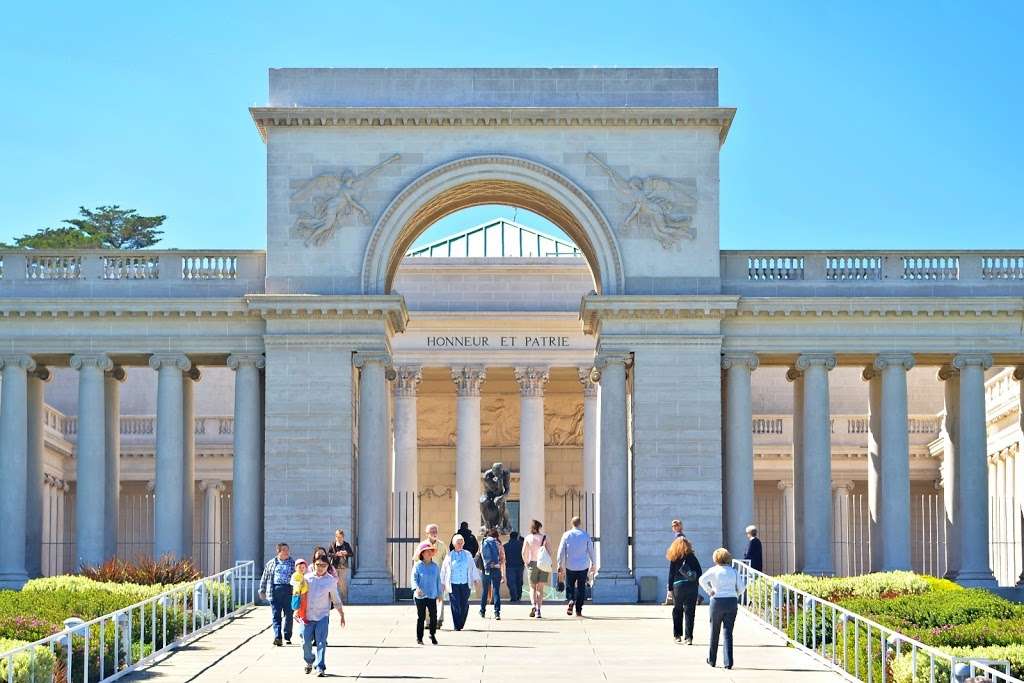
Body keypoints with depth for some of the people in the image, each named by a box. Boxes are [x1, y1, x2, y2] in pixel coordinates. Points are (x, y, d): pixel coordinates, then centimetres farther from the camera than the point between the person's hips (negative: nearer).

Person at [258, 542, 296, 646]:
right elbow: (264, 578, 17)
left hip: (289, 590, 0)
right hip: (275, 590, 0)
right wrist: (262, 591, 11)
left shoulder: (293, 564, 13)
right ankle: (277, 637, -15)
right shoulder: (271, 563, 14)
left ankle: (287, 636, 16)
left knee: (289, 615, 3)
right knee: (275, 615, -8)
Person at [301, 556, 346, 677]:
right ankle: (309, 661, 28)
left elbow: (336, 600, 10)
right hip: (307, 616, 1)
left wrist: (342, 615, 11)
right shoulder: (307, 578, 5)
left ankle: (320, 668, -6)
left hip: (323, 617, -1)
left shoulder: (331, 580, 3)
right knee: (306, 642, 2)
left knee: (321, 642, -9)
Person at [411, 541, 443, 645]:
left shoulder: (435, 566, 7)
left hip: (432, 596, 3)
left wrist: (439, 593, 13)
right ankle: (419, 637, 11)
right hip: (420, 596, -3)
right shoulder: (418, 566, -4)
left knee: (434, 616, 1)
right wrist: (416, 588, -26)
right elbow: (413, 579, -8)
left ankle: (432, 635, 19)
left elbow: (438, 580, 13)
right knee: (421, 617, 2)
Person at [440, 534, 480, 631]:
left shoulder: (467, 555, 9)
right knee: (455, 605, -6)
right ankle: (456, 626, -1)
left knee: (464, 605, 0)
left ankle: (461, 624, 14)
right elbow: (444, 570, 8)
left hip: (465, 584, 2)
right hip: (453, 584, -2)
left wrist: (476, 579, 9)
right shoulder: (449, 556, 5)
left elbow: (473, 567, 12)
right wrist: (443, 583, 8)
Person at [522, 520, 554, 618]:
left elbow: (524, 553, -3)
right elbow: (549, 551, -4)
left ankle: (533, 605, -14)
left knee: (533, 587, 10)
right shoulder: (544, 537, -1)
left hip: (533, 563, -1)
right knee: (540, 588, 7)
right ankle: (538, 610, 0)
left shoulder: (528, 538, -3)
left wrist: (527, 563, 10)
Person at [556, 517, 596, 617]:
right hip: (583, 566, 0)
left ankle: (571, 601, -17)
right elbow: (591, 551, 4)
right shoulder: (585, 535, 0)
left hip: (570, 566, 0)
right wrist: (593, 563, 15)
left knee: (570, 586, 11)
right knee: (581, 588, 7)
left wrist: (560, 565, 2)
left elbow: (561, 551, -2)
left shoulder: (566, 535, -1)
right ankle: (578, 610, 4)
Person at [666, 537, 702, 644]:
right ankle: (689, 637, -3)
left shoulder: (674, 559, -1)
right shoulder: (691, 557, 1)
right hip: (692, 586, 0)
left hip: (678, 586, 0)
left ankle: (677, 635, 17)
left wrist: (670, 589, 5)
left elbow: (671, 574, 0)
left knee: (677, 611, 14)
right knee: (690, 611, 2)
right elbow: (699, 572, 2)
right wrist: (696, 582, 13)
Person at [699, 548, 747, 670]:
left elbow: (702, 579, -17)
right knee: (728, 631, 2)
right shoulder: (734, 572, 7)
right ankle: (728, 662, -8)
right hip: (732, 601, 2)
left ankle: (712, 660, 24)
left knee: (714, 631, 13)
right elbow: (741, 587, 1)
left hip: (718, 601, -2)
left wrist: (709, 590, -7)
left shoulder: (714, 570, -1)